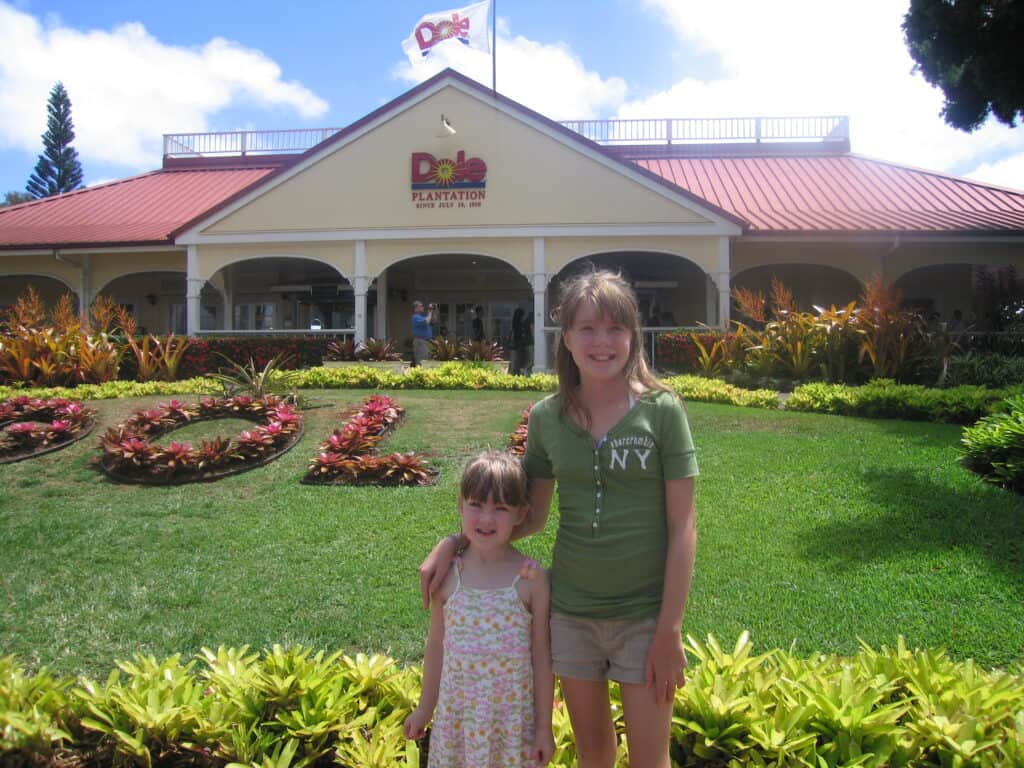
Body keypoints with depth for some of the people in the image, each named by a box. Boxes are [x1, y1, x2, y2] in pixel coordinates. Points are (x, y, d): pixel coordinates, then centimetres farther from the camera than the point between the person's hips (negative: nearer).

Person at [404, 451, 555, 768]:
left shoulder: (532, 580, -12)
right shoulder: (447, 576, -8)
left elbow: (542, 657, -5)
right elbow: (436, 645, 4)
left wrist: (544, 726, 0)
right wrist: (425, 708, 13)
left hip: (513, 718, -1)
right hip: (456, 716, 2)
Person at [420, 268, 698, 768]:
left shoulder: (661, 410, -11)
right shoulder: (547, 417, -3)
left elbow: (682, 527, -9)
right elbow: (532, 516, 7)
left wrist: (670, 631, -10)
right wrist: (453, 542, -2)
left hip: (644, 614, -2)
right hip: (570, 610, 3)